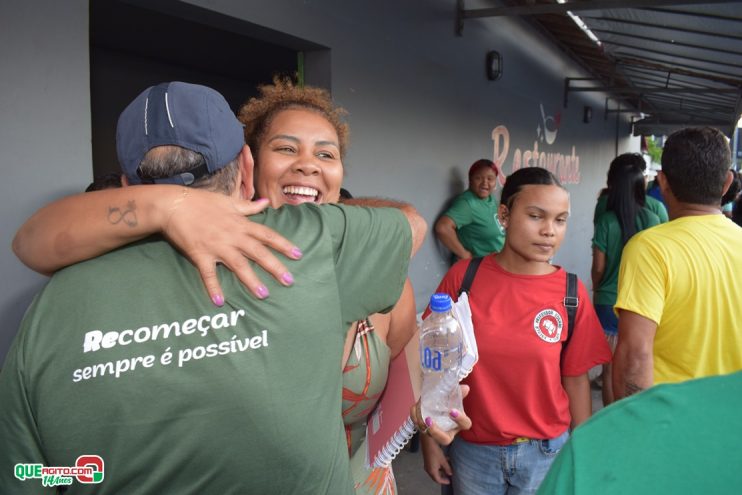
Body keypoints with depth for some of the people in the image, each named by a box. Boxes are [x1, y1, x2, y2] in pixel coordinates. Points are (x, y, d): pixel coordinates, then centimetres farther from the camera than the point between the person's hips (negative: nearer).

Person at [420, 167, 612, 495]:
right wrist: (430, 439, -2)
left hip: (545, 452, 1)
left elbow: (576, 379, -2)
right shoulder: (463, 277, -11)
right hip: (472, 451, 0)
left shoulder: (570, 293, -9)